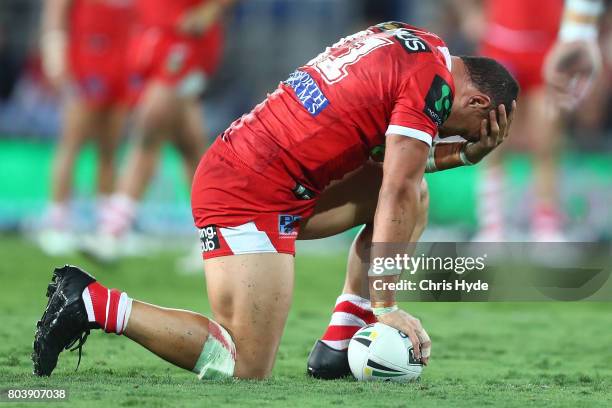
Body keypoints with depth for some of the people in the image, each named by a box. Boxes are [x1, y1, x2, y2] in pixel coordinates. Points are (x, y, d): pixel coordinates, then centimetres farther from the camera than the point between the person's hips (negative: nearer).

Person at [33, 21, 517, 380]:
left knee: (416, 193, 14)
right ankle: (95, 303, -9)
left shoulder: (413, 42, 15)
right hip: (252, 197, -10)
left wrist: (465, 154, 12)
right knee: (246, 371, -11)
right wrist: (386, 306, -12)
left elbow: (389, 157, 22)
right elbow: (395, 195, -14)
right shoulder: (434, 83, -11)